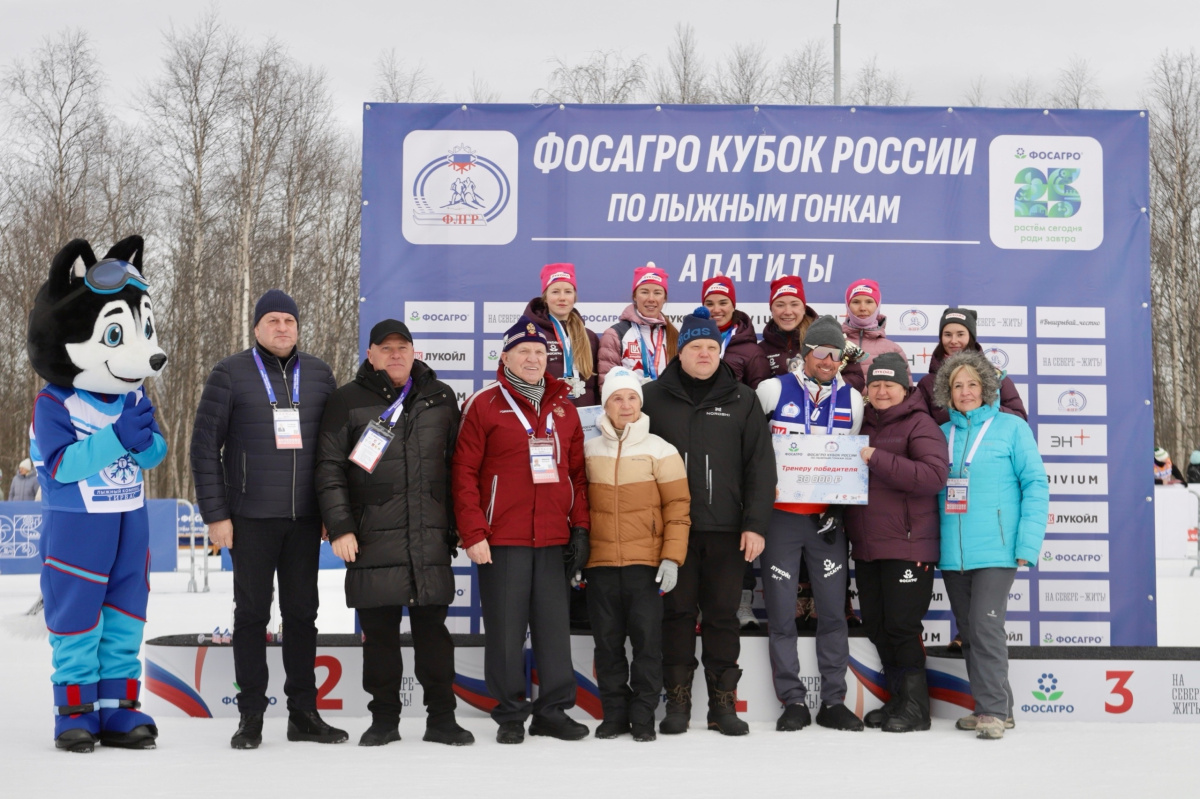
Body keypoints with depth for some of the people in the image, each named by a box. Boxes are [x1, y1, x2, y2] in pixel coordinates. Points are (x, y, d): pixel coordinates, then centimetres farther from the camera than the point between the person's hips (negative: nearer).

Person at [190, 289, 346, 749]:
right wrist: (215, 514, -7)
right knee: (252, 613, 3)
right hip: (251, 517, -3)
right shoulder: (232, 374, -1)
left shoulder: (318, 375, 9)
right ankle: (250, 718, 12)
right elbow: (205, 446, -2)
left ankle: (304, 714, 17)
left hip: (305, 517, 3)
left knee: (302, 613, 8)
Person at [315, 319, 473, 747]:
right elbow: (330, 468, 0)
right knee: (379, 632, 5)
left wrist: (454, 526, 12)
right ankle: (384, 720, 17)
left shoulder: (441, 398, 13)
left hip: (431, 538, 2)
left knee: (433, 628, 5)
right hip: (373, 539, -1)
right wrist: (339, 527, -8)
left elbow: (456, 466, 16)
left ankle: (441, 718, 14)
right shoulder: (348, 402, 4)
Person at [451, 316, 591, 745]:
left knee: (555, 627, 6)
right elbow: (464, 473, -5)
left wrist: (580, 528, 7)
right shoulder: (484, 405, -1)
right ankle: (510, 714, 13)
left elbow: (577, 472, 15)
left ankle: (554, 710, 16)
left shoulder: (563, 407, 13)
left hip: (554, 541, 4)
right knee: (506, 629, 1)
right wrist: (473, 533, -11)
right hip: (502, 540, -4)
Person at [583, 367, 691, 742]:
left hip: (646, 563, -2)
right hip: (600, 563, 3)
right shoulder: (589, 451, 9)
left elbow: (677, 507, -2)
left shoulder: (660, 450, 0)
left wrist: (672, 558, -9)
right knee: (607, 641, 7)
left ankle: (643, 716, 10)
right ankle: (614, 713, 18)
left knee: (647, 638, -1)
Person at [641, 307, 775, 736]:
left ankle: (723, 702, 13)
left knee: (723, 615, 5)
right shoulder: (653, 397, 5)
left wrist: (755, 523, -4)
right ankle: (677, 701, 12)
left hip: (726, 528, 1)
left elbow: (760, 464, 4)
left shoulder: (741, 400, 8)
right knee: (677, 612, 4)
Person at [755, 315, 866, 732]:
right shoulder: (773, 390, -2)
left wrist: (840, 508, 4)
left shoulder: (852, 399, 6)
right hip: (780, 515, -2)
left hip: (828, 520, 2)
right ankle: (793, 702, 10)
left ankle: (833, 701, 12)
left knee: (834, 611, 2)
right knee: (781, 614, 0)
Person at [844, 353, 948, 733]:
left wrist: (877, 459, -23)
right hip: (866, 546, 8)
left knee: (902, 626, -6)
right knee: (876, 626, 10)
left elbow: (934, 476, -21)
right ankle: (899, 699, 22)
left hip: (907, 546, -8)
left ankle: (915, 706, 6)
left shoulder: (920, 424, -6)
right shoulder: (865, 426, 17)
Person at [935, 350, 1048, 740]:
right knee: (967, 631, 10)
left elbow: (1036, 485, -3)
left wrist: (1028, 545, -11)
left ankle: (994, 711, -6)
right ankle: (991, 706, 20)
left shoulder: (1011, 427, 0)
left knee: (986, 625, -13)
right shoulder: (943, 434, 12)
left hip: (995, 548, -5)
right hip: (953, 553, 5)